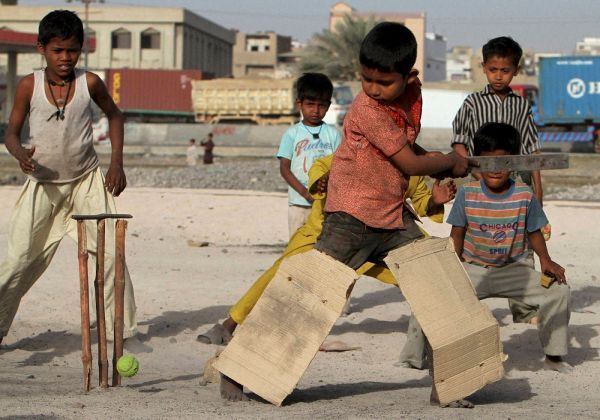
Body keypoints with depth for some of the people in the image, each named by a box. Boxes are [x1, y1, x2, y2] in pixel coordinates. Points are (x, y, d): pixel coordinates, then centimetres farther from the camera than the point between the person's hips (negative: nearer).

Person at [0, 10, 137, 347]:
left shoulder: (89, 83, -9)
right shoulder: (29, 86, -10)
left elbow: (114, 115, 9)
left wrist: (117, 163, 2)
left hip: (87, 180, 1)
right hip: (43, 183, -1)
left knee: (109, 253, -6)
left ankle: (124, 330, 3)